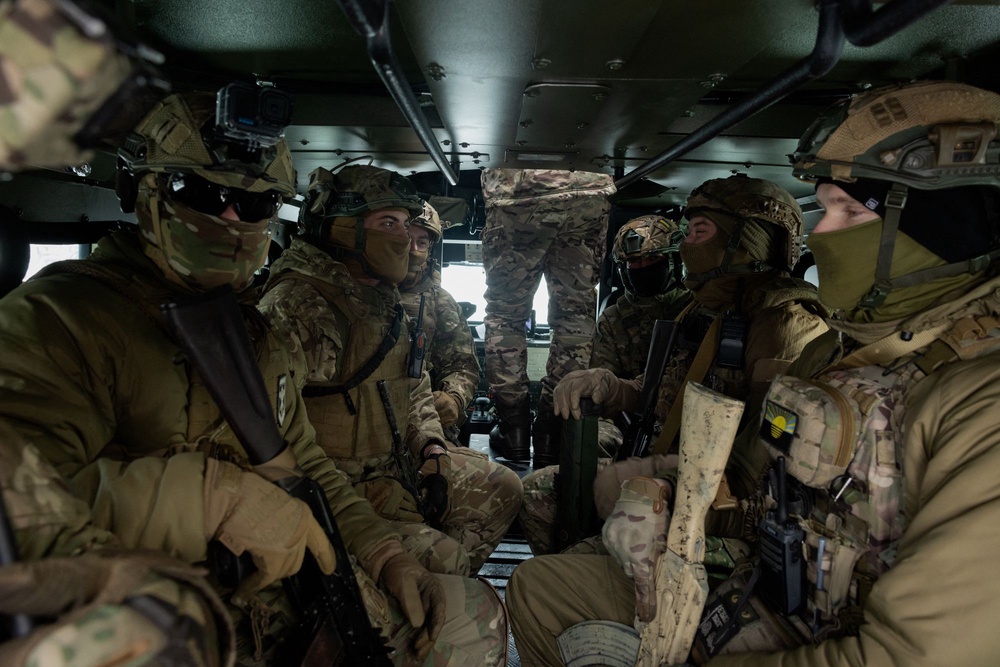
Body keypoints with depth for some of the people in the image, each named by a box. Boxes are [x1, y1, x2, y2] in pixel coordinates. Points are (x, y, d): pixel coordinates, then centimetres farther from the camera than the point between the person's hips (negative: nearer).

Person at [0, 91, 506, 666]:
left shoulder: (255, 331, 14)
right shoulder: (57, 318, -12)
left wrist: (385, 554, 9)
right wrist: (216, 494, -31)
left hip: (294, 587, 7)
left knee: (474, 612, 9)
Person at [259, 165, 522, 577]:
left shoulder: (385, 302, 11)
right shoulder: (297, 307, -20)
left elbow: (415, 387, 21)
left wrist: (432, 446, 5)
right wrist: (368, 497, -23)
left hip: (399, 462, 9)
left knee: (502, 488, 12)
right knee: (442, 558, -21)